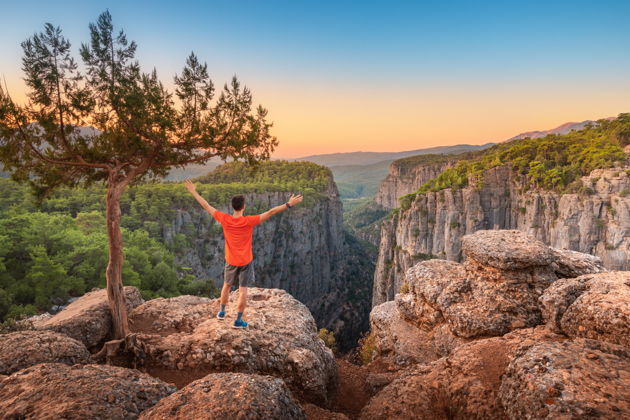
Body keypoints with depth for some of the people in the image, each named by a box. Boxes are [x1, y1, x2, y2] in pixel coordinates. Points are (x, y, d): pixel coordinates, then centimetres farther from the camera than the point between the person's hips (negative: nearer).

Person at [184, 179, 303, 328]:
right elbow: (271, 212, -24)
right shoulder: (249, 221, -22)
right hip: (246, 261, -3)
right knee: (243, 290, 6)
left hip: (231, 261, 3)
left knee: (226, 286, 23)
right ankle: (238, 320, 12)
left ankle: (222, 312, 39)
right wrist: (288, 204, -23)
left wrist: (193, 191, 6)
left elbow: (206, 206, -4)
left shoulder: (224, 219, -14)